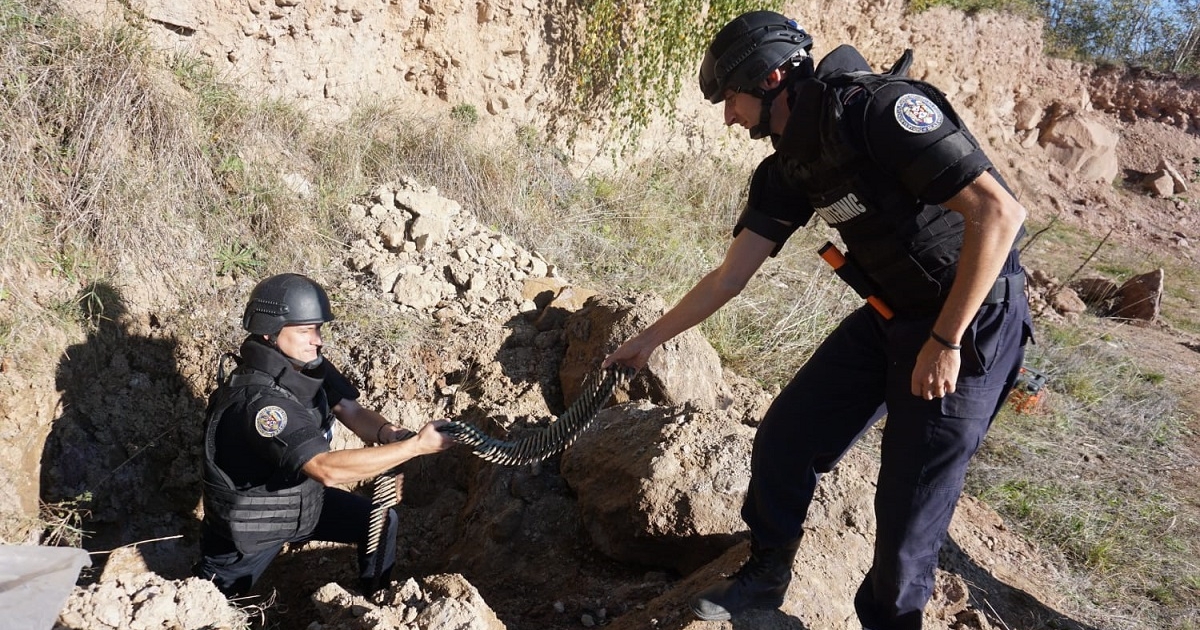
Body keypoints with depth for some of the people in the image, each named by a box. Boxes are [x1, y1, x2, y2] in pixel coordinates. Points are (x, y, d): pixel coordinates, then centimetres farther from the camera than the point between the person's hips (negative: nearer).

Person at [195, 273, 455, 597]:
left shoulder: (307, 364, -14)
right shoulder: (258, 400, -39)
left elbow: (351, 411, -13)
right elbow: (328, 469, -46)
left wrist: (387, 433, -37)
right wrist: (416, 446, -47)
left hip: (301, 496, 7)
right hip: (250, 520, -7)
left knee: (382, 521, 2)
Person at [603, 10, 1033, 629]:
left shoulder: (880, 107, -22)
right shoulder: (790, 167, 3)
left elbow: (999, 212, -27)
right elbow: (728, 277, 9)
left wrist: (945, 342, -23)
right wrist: (649, 339, 14)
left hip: (971, 320, -7)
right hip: (889, 316, 8)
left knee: (911, 503, -1)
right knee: (784, 438, 6)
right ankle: (765, 574, 29)